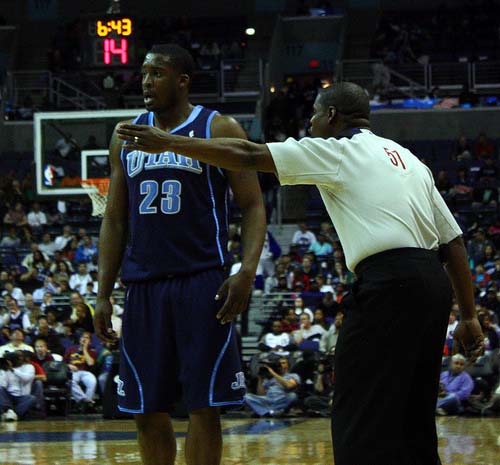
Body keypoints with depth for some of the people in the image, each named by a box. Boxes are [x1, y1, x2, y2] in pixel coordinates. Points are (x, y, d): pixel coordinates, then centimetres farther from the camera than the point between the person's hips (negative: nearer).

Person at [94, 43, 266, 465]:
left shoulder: (219, 129, -1)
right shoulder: (126, 137, 13)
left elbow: (253, 206, -3)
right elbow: (115, 220, 16)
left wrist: (247, 272, -18)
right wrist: (103, 294, 9)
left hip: (202, 283, -4)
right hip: (143, 285, 5)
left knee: (203, 406, -4)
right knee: (147, 411, 6)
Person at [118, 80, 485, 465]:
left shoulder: (338, 150, 1)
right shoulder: (407, 158, 23)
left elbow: (247, 156, -3)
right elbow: (453, 241, 20)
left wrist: (168, 143, 4)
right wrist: (469, 317, 22)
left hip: (389, 281, -8)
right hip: (434, 282, 8)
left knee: (359, 424, -7)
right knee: (411, 421, 14)